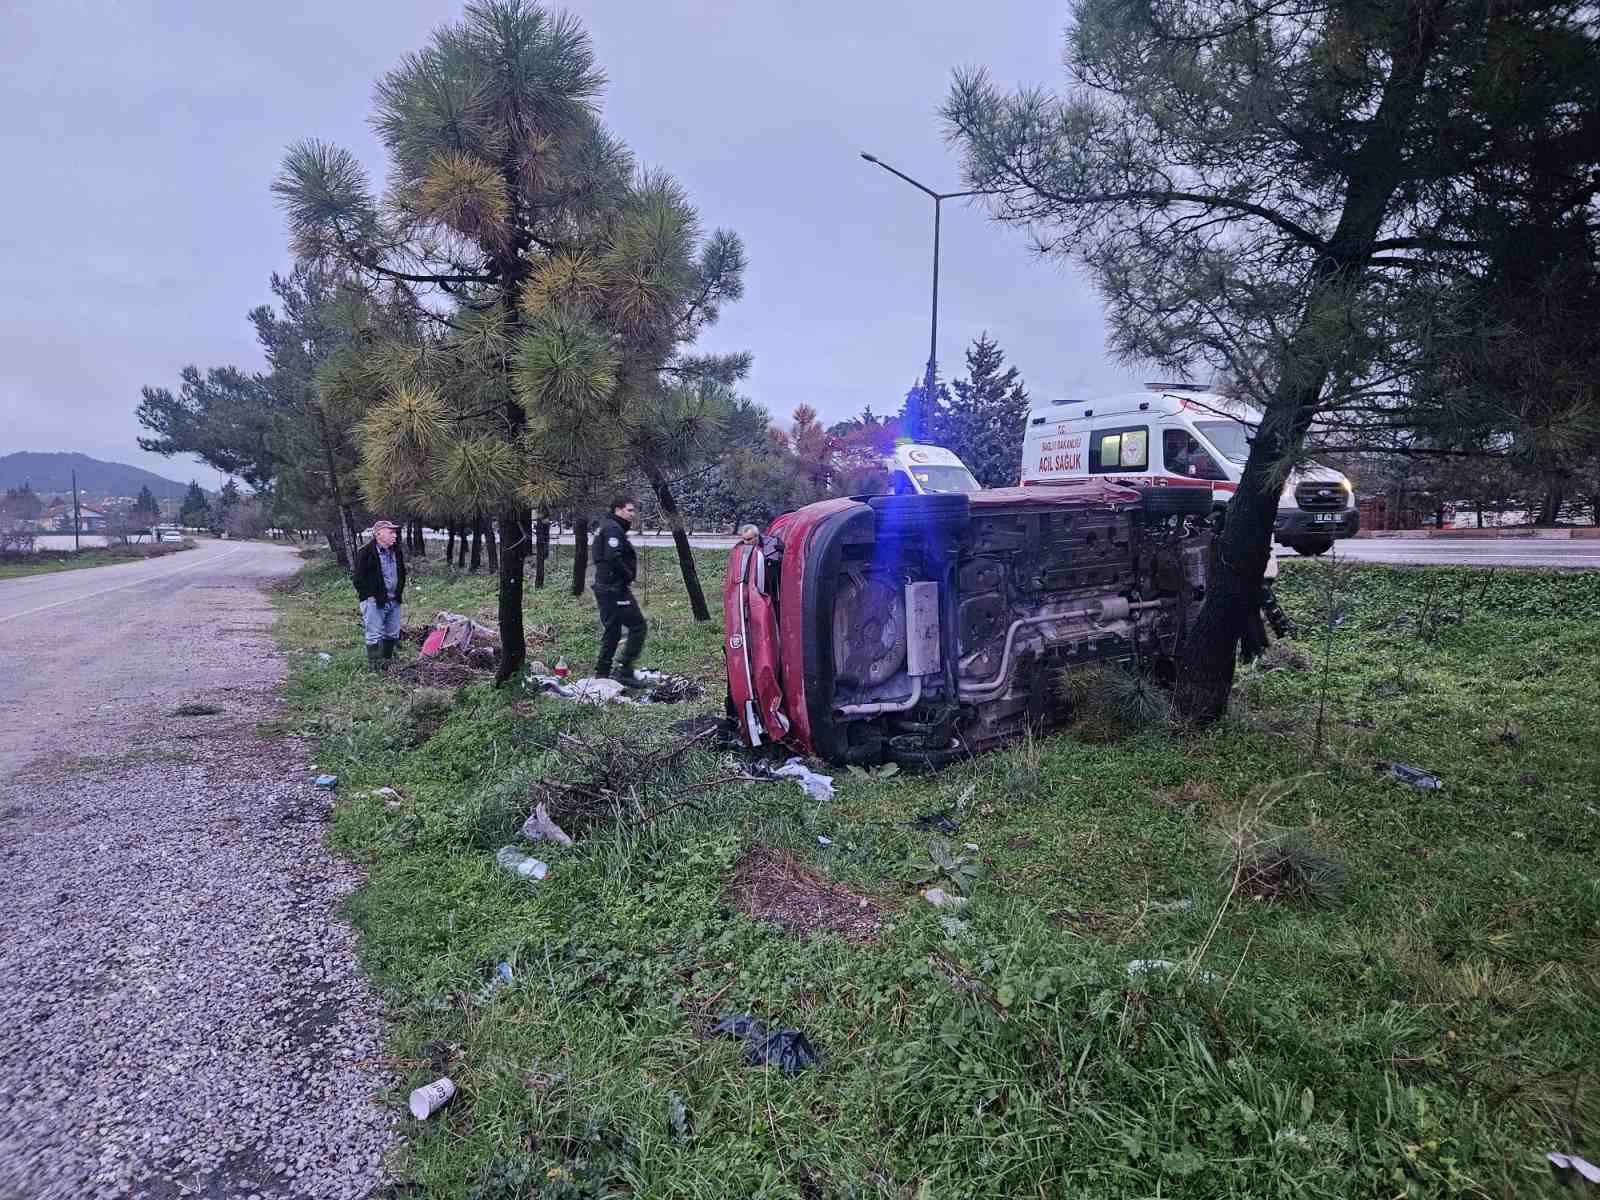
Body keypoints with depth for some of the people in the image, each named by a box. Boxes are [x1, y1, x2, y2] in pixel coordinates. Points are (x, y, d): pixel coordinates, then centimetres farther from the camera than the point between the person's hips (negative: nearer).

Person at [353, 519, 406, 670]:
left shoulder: (397, 551, 7)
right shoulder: (365, 553, -14)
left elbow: (402, 573, 21)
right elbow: (358, 577, -11)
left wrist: (400, 591, 14)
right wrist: (368, 596, -10)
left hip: (394, 600, 7)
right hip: (374, 601, -7)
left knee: (393, 634, 14)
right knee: (374, 634, -3)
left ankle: (387, 660, 28)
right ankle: (375, 664, 5)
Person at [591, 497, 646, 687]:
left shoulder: (608, 528, 20)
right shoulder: (613, 529, -12)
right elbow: (613, 557, -27)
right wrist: (628, 575, -14)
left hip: (604, 587, 11)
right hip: (616, 588, -11)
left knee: (611, 631, 15)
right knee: (637, 625, -7)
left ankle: (602, 673, 17)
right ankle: (624, 669, -8)